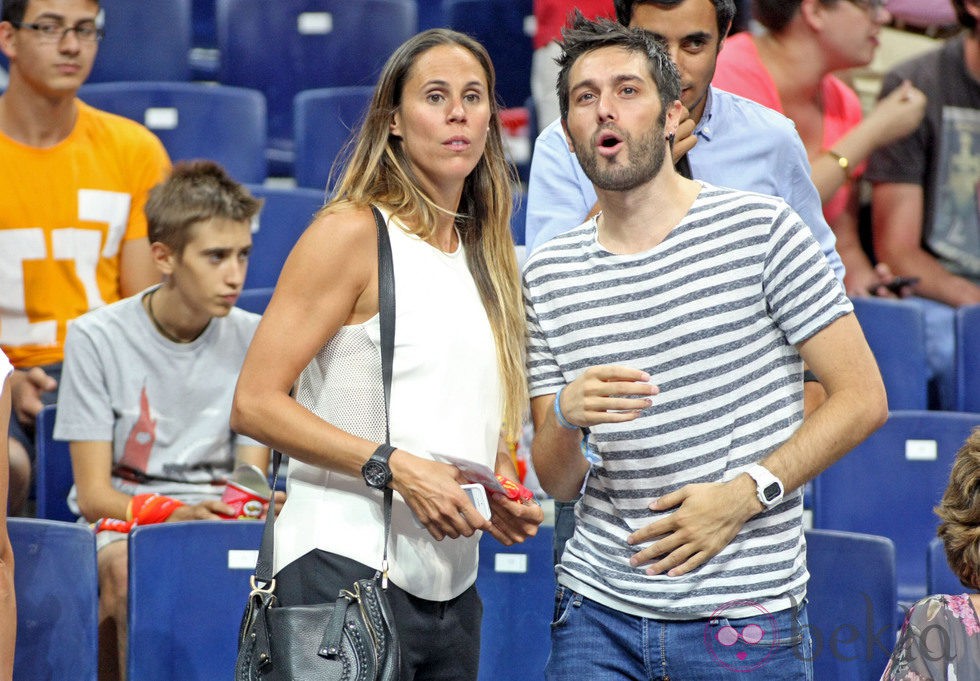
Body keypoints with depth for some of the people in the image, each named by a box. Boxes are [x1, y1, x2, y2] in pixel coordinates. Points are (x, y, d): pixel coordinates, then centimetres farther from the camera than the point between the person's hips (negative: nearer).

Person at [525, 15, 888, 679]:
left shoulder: (760, 228, -4)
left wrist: (745, 494, -14)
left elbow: (863, 399, -5)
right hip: (598, 606, 3)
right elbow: (557, 482, 8)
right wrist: (565, 417, -14)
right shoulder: (548, 274, 8)